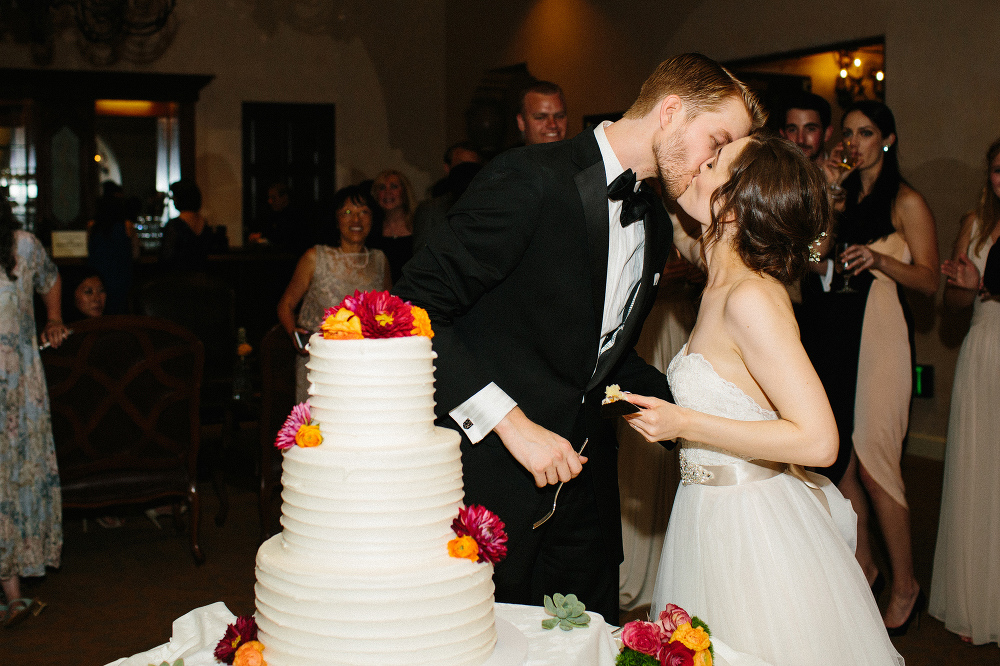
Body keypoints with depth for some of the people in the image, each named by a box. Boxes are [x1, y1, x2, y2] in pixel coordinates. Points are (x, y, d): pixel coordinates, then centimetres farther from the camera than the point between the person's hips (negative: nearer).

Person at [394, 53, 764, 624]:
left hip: (582, 472, 8)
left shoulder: (657, 228, 11)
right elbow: (414, 309, -22)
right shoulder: (531, 179, -16)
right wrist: (513, 422, -24)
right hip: (491, 472, -7)